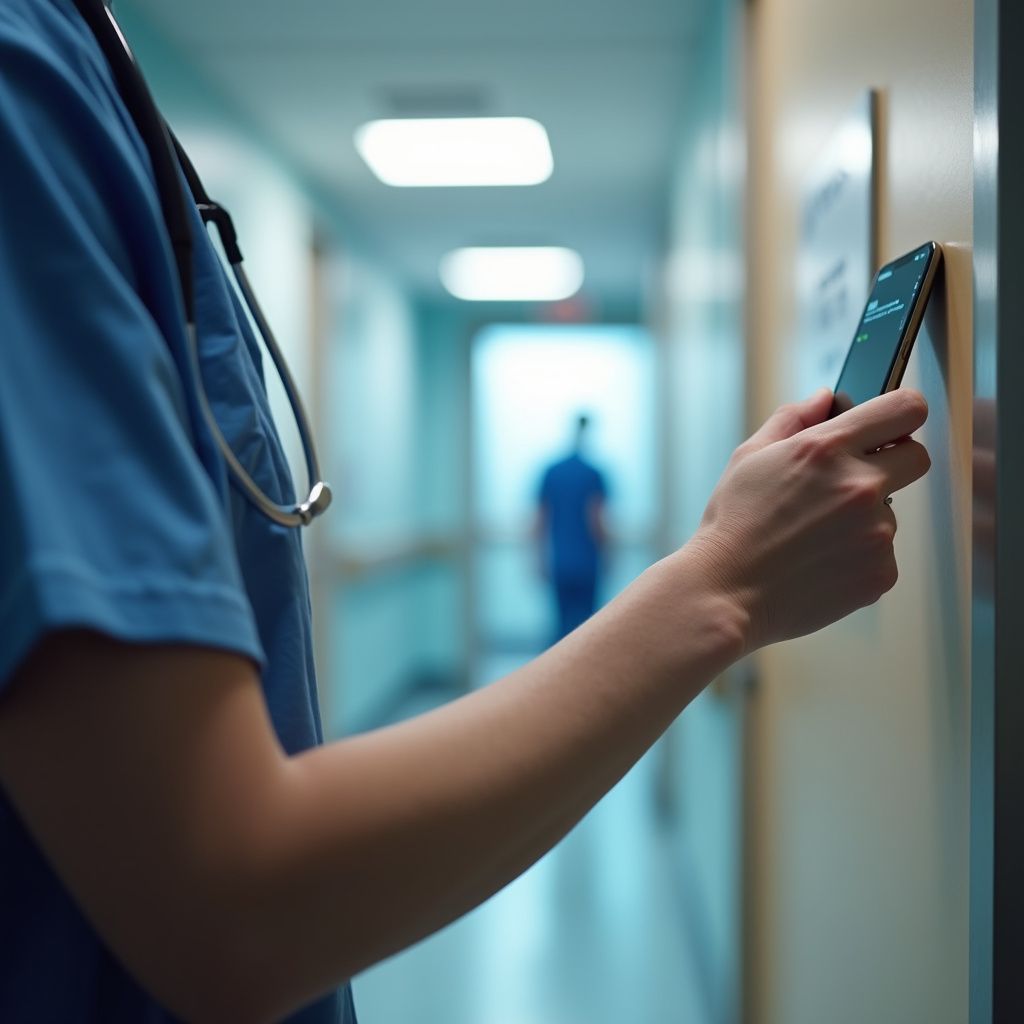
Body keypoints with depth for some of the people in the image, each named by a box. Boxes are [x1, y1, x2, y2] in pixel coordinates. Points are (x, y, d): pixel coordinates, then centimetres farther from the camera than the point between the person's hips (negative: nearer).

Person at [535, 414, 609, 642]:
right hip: (586, 561, -4)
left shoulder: (551, 472, 5)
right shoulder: (593, 475, -8)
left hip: (558, 561, 4)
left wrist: (543, 560, 13)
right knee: (582, 621, 1)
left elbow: (541, 523, 7)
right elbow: (596, 522, -12)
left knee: (565, 620, 14)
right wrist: (603, 551, 4)